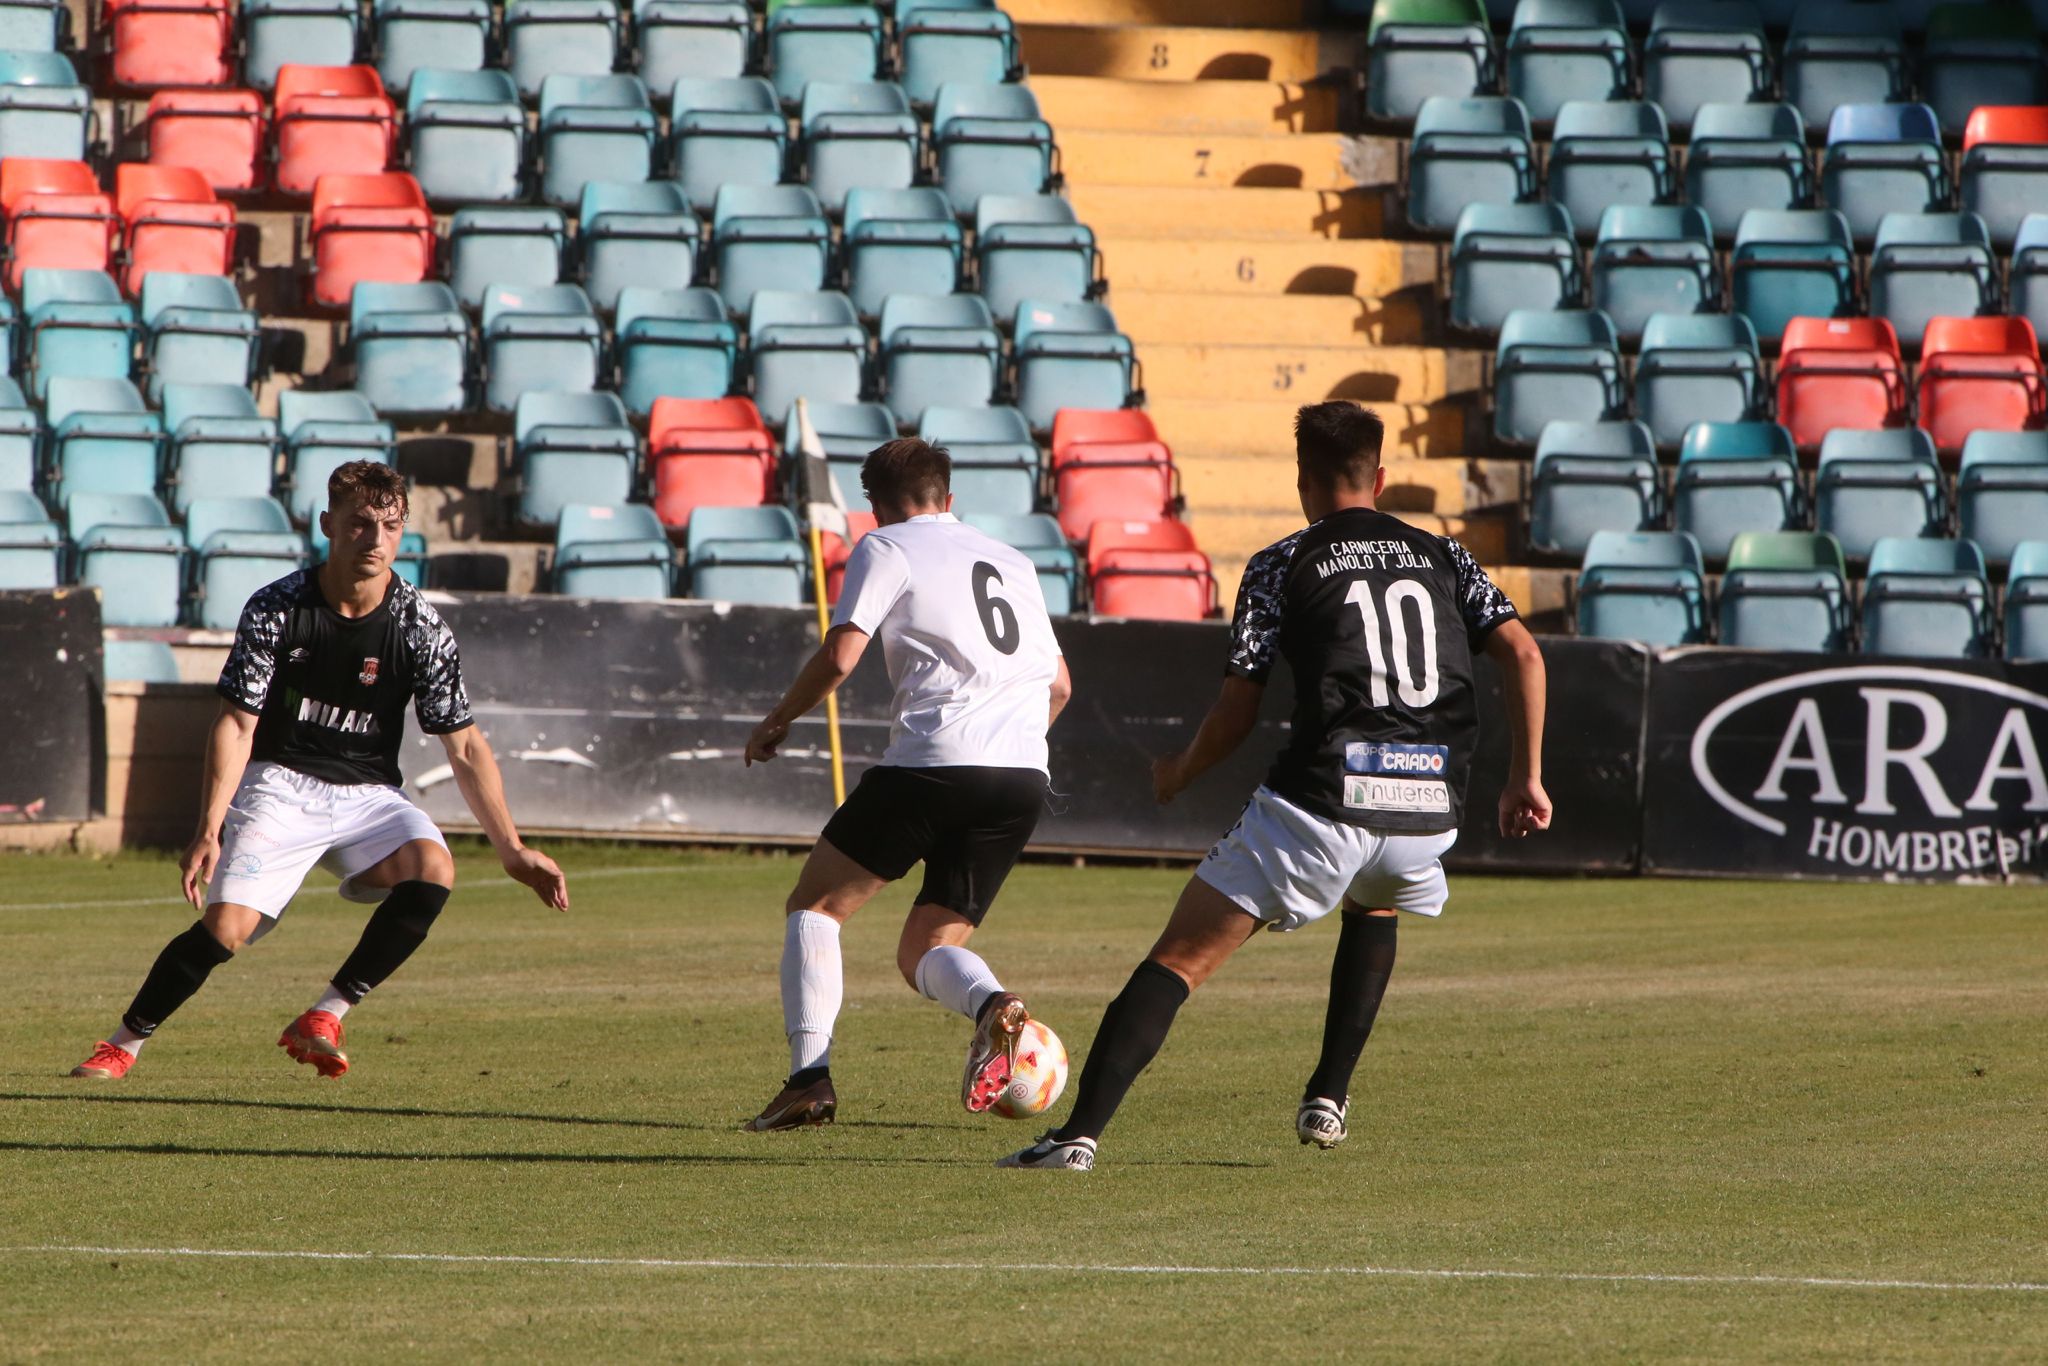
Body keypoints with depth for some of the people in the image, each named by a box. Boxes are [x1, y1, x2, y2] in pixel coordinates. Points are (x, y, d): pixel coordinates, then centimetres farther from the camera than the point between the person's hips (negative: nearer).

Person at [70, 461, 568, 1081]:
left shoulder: (420, 627, -8)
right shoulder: (275, 609, -11)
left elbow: (466, 748, -3)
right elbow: (236, 724, -9)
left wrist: (511, 850, -8)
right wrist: (209, 830, -20)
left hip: (367, 795, 2)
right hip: (281, 784, -2)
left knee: (432, 869, -28)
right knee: (227, 926, -20)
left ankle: (326, 1016, -17)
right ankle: (124, 1043, 1)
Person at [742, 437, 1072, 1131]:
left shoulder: (886, 548, 6)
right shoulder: (1011, 561, 25)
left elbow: (839, 656, -6)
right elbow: (1058, 685, 27)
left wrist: (776, 722, 10)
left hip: (933, 761, -6)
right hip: (1025, 781, 6)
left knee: (815, 905, 10)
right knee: (925, 949, 13)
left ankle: (810, 1076, -6)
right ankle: (991, 1004, -21)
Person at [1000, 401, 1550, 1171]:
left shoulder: (1280, 567, 7)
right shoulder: (1442, 557, 17)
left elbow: (1237, 712, 5)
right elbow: (1522, 653, 5)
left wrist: (1179, 774, 23)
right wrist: (1526, 777, 12)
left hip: (1321, 798, -4)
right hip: (1428, 814, 4)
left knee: (1179, 960, -1)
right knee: (1372, 908, 38)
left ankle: (1080, 1132, -16)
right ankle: (1329, 1098, 28)